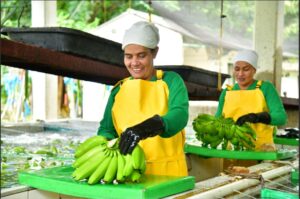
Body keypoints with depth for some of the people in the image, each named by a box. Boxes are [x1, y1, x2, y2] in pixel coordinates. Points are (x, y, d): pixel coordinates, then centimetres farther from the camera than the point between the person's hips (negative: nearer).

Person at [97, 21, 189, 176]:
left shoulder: (171, 81, 0)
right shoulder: (119, 90, 11)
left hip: (167, 170, -3)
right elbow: (106, 128, 7)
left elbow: (180, 114, -17)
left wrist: (144, 129, -34)